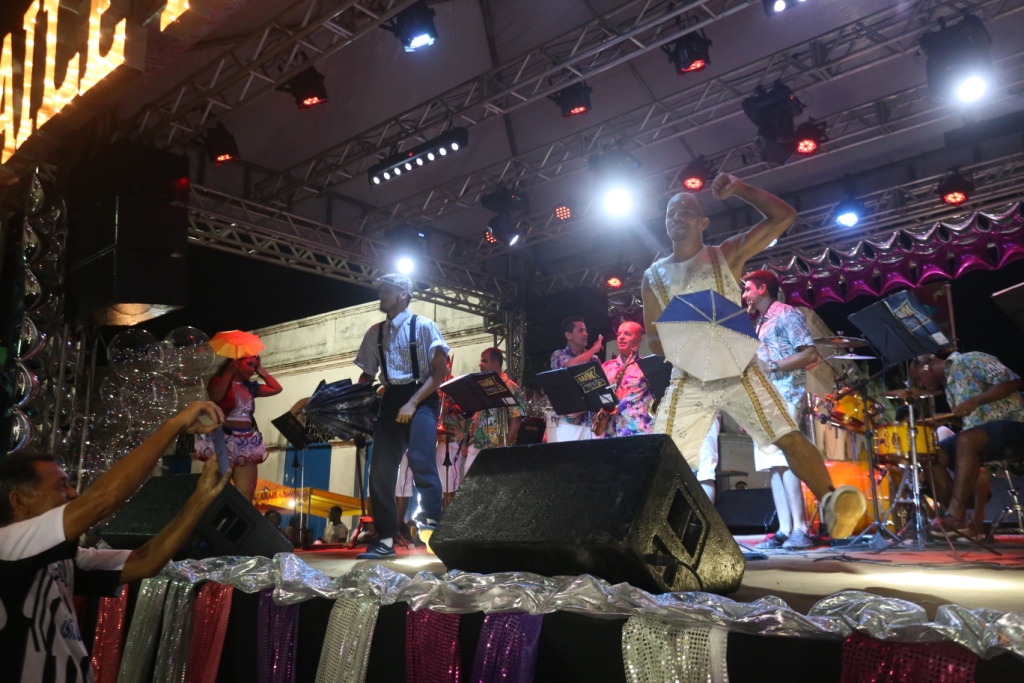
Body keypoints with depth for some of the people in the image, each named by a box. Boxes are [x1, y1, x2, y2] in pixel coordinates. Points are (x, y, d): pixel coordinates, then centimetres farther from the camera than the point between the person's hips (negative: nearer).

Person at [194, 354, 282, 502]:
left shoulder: (250, 387, 17)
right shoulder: (219, 381, 3)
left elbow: (276, 389, 17)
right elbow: (215, 397, -18)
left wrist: (261, 371, 16)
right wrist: (229, 371, -10)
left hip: (247, 444, 5)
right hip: (223, 441, -5)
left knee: (246, 495, 0)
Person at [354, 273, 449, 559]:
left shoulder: (423, 326, -2)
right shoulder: (374, 333, 13)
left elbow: (440, 371, -8)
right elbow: (367, 375, 18)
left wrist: (413, 403, -16)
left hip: (421, 398, -5)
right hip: (391, 400, 5)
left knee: (421, 461, -24)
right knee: (381, 471, 0)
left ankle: (431, 529, -18)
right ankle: (385, 540, 8)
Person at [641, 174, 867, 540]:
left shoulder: (727, 255, 5)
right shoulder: (653, 277, 10)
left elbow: (783, 216, 0)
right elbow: (652, 337, 9)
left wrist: (740, 189, -7)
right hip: (687, 380, 2)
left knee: (787, 435, -19)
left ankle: (832, 502, -20)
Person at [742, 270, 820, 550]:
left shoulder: (787, 314, -2)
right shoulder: (758, 323, 23)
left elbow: (811, 354, -11)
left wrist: (773, 367, -18)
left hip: (785, 395, -8)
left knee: (783, 459, -16)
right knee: (771, 464, 2)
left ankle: (800, 530, -13)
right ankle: (784, 530, 2)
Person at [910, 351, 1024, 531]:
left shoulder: (969, 360, -5)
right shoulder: (948, 385, 18)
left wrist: (974, 401, -24)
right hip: (978, 434, 8)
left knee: (966, 440, -37)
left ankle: (955, 515, -38)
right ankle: (956, 517, -16)